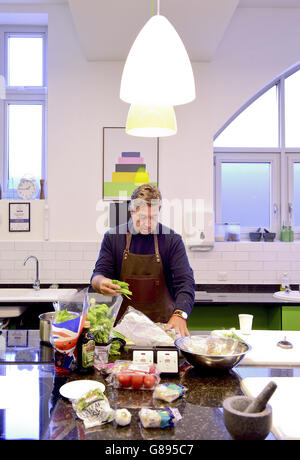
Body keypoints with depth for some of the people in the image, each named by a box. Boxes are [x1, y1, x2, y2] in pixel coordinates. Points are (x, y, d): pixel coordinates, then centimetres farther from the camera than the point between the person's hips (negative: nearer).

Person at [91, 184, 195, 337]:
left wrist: (180, 314, -25)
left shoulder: (172, 239, -1)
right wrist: (101, 283, -22)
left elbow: (185, 282, -7)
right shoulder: (113, 237, 3)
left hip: (162, 322, -1)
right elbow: (98, 274, 4)